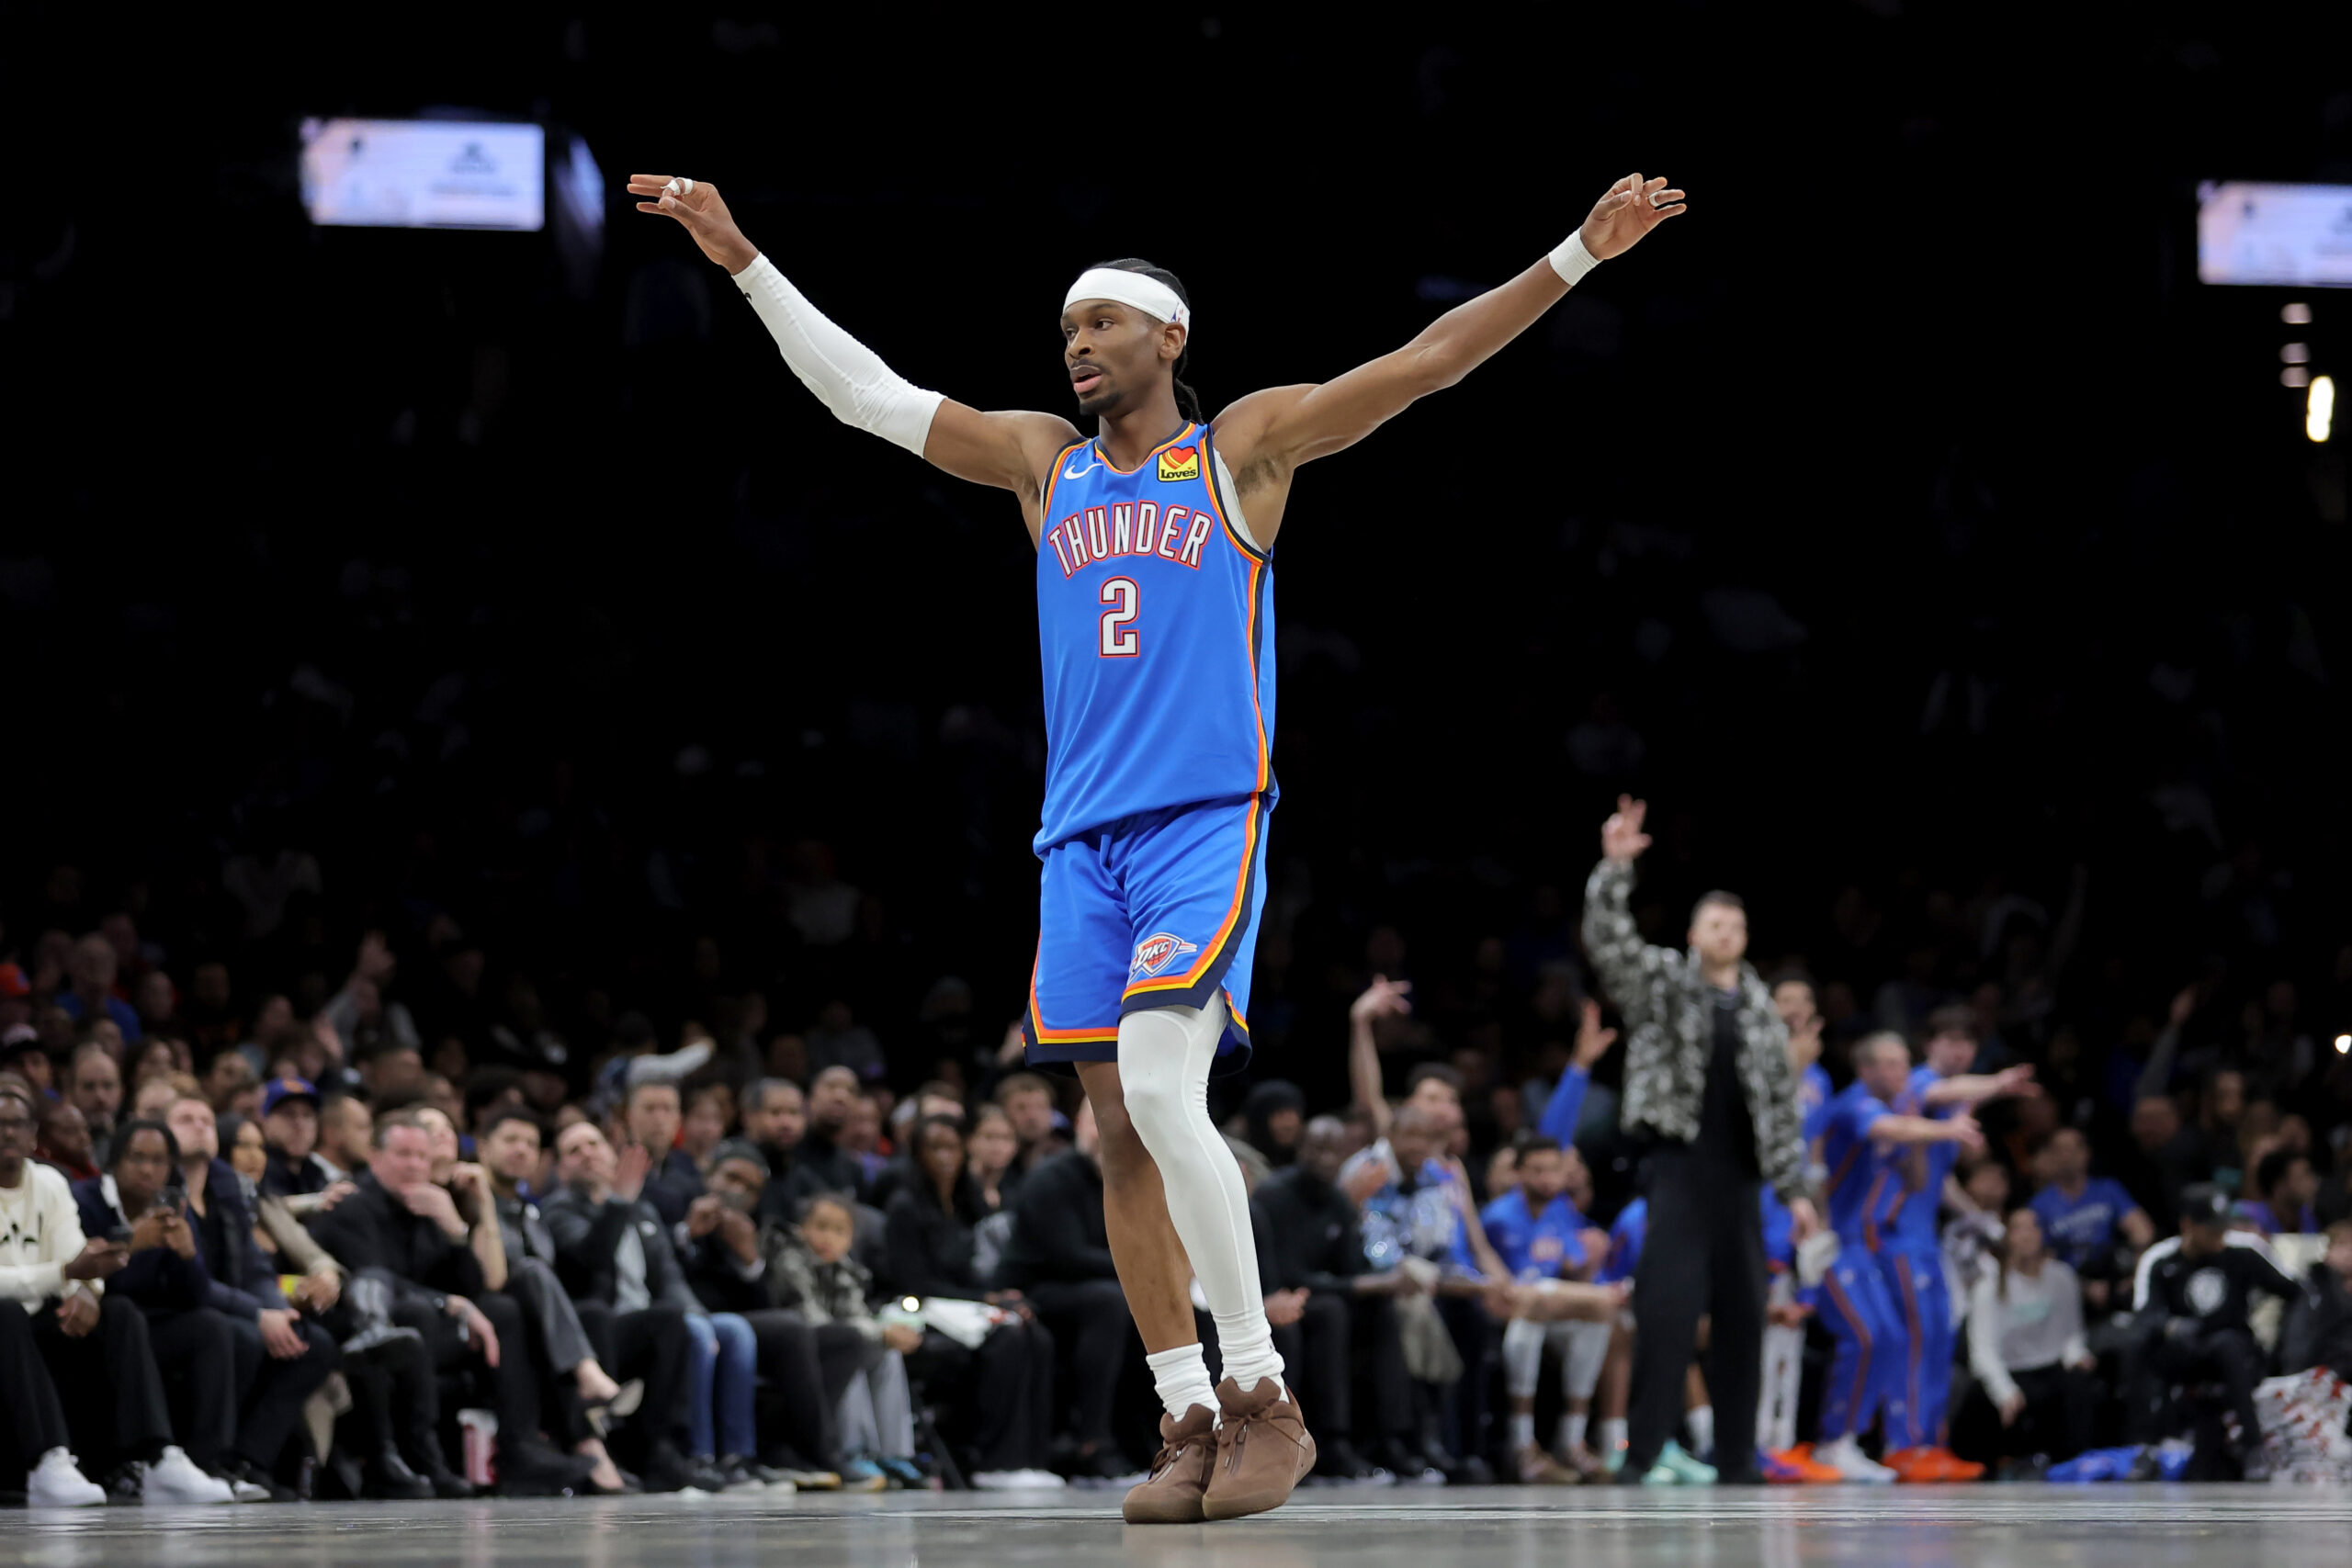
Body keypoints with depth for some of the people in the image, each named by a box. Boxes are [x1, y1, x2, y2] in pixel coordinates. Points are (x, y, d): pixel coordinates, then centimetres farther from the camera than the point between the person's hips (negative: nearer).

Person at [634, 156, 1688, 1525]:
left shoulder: (1244, 447, 5)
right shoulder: (1042, 462, 15)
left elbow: (1430, 360, 1)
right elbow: (865, 393, 16)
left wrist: (1581, 254, -5)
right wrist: (744, 261, 11)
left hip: (1208, 825, -5)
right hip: (1082, 836, 5)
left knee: (1164, 1093, -21)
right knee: (1121, 1133, 2)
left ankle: (1266, 1400, -14)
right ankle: (1192, 1424, 8)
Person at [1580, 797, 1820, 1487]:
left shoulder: (1761, 1011, 15)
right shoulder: (1663, 982, 5)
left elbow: (1781, 1105, 15)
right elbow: (1608, 942, -12)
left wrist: (1794, 1188, 10)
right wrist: (1614, 868, -25)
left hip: (1739, 1177, 5)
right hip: (1678, 1168, -5)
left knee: (1742, 1313, 5)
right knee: (1668, 1306, -14)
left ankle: (1736, 1455, 12)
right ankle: (1645, 1450, -13)